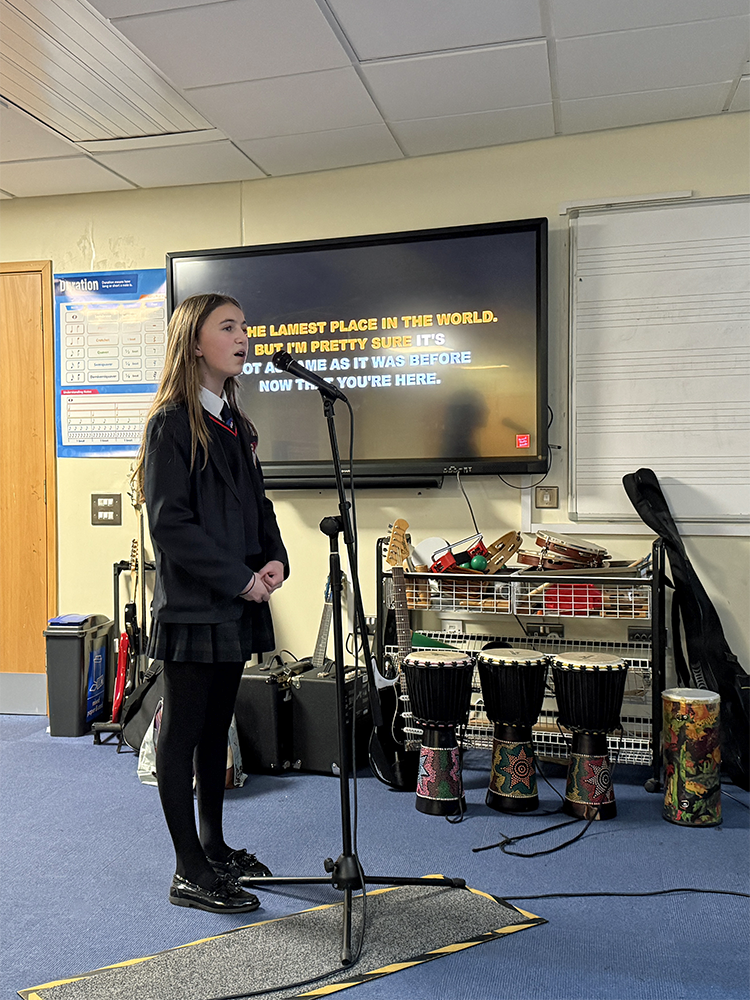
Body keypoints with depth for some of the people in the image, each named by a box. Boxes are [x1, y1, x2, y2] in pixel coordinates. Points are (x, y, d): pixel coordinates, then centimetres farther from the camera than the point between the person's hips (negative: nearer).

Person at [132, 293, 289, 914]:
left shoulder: (235, 424, 13)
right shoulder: (172, 423, -11)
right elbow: (171, 524, -17)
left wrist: (274, 560, -2)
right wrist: (240, 579, -17)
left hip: (236, 606, 8)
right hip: (193, 606, -8)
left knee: (217, 729, 17)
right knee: (182, 734, 4)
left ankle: (214, 849, 32)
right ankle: (189, 874, 15)